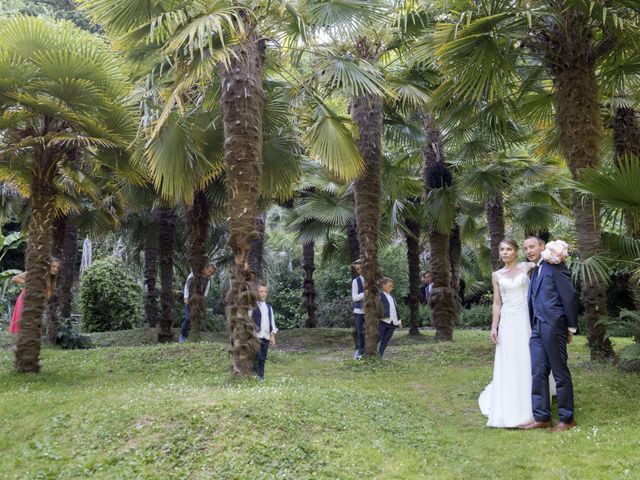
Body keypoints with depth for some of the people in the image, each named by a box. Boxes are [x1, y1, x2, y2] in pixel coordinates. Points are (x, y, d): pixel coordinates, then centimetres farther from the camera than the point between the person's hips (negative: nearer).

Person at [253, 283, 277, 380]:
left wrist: (272, 335, 10)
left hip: (266, 337, 5)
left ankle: (261, 377, 12)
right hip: (256, 336, -5)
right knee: (256, 358, -10)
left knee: (263, 359, 7)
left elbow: (272, 322, 18)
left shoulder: (269, 307, 17)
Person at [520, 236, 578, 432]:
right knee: (538, 373, 7)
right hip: (536, 328, 8)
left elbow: (570, 295, -8)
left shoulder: (554, 266, -4)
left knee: (560, 372, 1)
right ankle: (541, 417, 13)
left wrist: (571, 326, -7)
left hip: (553, 326, -8)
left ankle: (567, 419, 11)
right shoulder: (535, 272, 20)